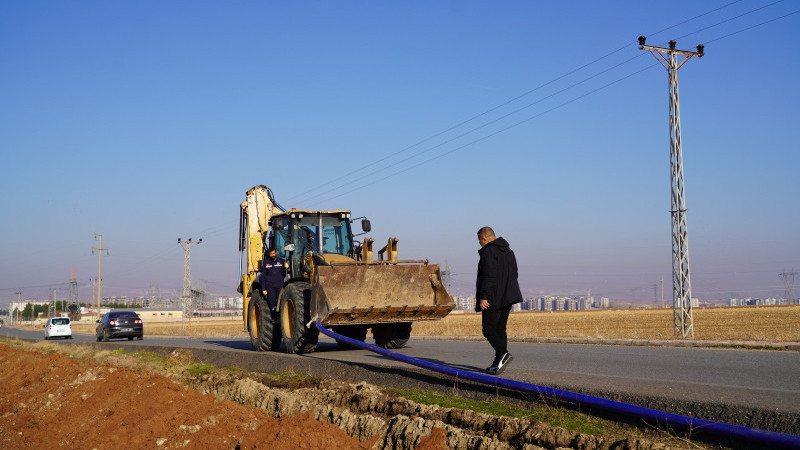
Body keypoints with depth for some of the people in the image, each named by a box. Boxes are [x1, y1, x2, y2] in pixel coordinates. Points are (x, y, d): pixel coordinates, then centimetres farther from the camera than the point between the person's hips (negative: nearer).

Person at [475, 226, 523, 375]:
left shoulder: (489, 252, -12)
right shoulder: (508, 251, 17)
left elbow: (489, 276, -21)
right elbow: (513, 274, 21)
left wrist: (483, 297, -22)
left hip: (493, 299, -9)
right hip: (507, 297, 9)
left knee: (488, 329, -5)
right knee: (500, 329, 11)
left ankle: (503, 353, -22)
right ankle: (498, 363, 12)